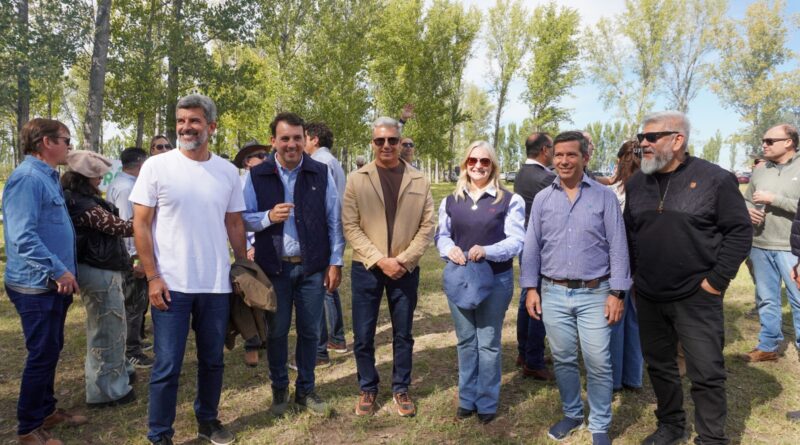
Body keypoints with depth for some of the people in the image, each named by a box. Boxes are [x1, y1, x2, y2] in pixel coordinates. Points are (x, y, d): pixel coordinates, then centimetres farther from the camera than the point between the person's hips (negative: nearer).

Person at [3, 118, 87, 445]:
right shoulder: (27, 177, -18)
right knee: (42, 354, 0)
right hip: (36, 286, -10)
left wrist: (64, 271, 18)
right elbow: (22, 236, -26)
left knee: (51, 351, 18)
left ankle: (46, 410, 33)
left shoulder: (48, 177, 13)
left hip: (52, 284, 10)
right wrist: (58, 270, -23)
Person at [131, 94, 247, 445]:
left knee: (213, 360, 16)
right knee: (167, 365, 4)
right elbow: (140, 224, -4)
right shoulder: (156, 166, -4)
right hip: (171, 284, -3)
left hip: (217, 285, 3)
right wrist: (152, 276, -10)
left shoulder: (228, 171, 4)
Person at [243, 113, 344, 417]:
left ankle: (306, 389, 28)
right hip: (275, 267, 0)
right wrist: (268, 216, -18)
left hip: (312, 266, 0)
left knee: (310, 331, 10)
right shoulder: (257, 176, 1)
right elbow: (243, 218, 3)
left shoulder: (321, 173, 0)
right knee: (277, 331, 10)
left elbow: (334, 220, 2)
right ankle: (279, 388, 30)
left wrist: (335, 262, -1)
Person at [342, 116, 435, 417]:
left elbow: (427, 225, 0)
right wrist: (380, 260, -14)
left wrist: (403, 260, -11)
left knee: (403, 335, 12)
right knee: (363, 336, 8)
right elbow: (350, 227, -6)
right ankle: (368, 389, 28)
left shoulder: (419, 181, 2)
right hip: (366, 268, 0)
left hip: (406, 269, 1)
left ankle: (401, 389, 30)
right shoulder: (356, 179, -2)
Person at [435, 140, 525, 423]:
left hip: (495, 280, -3)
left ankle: (487, 403, 23)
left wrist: (487, 251, -27)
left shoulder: (509, 200, -5)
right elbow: (441, 236, 9)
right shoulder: (450, 201, 7)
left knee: (488, 343, 6)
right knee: (466, 341, 14)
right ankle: (467, 399, 29)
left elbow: (516, 241, -10)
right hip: (458, 278, 4)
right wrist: (449, 249, -14)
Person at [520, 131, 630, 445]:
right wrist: (530, 288, 1)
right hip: (553, 293, 2)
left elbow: (618, 247, -3)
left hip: (594, 294, -2)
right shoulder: (542, 199, 5)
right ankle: (571, 414, 33)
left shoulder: (604, 196, -2)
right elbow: (531, 247, 7)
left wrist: (617, 293, -7)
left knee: (598, 363, 3)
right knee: (563, 360, 14)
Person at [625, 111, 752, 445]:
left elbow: (740, 231, -7)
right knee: (659, 366, 17)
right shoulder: (636, 183, 5)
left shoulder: (715, 179, -9)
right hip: (648, 297, 5)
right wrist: (634, 275, 9)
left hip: (696, 298, -4)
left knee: (706, 373, 3)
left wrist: (717, 280, -10)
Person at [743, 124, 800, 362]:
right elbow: (745, 200, 17)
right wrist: (747, 209, -4)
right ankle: (768, 346, 25)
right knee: (766, 299, 14)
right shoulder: (759, 172, 9)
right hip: (760, 246, 5)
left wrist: (773, 199, -18)